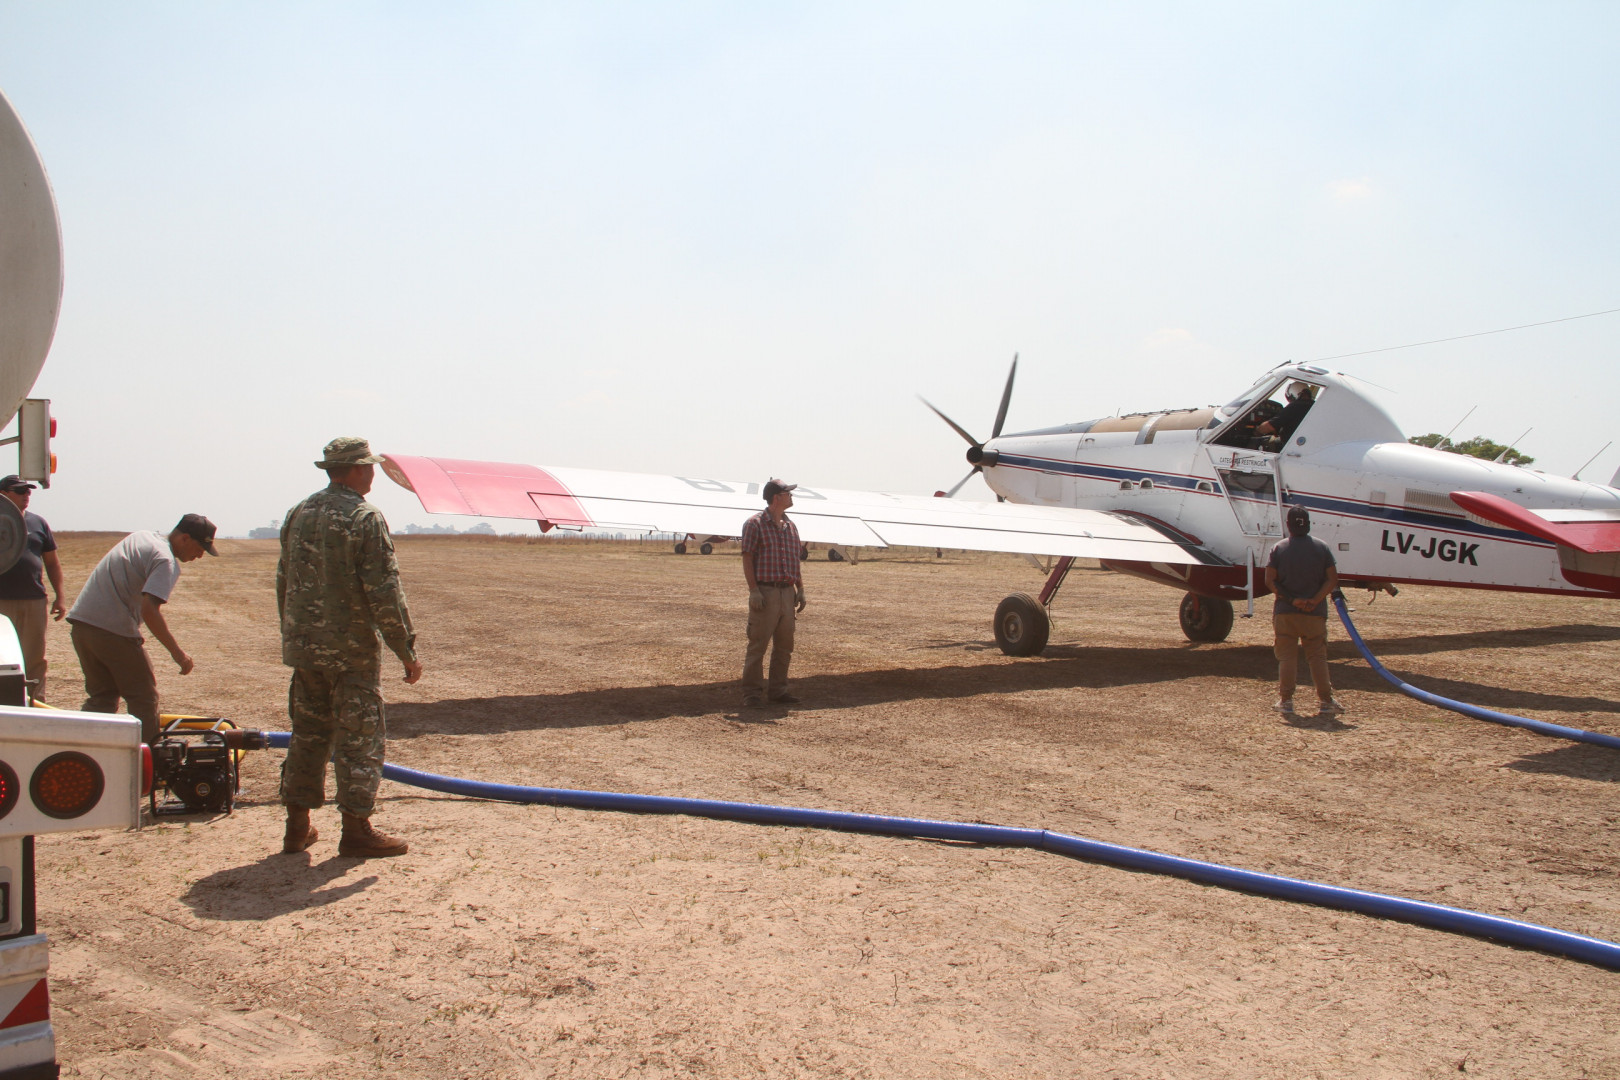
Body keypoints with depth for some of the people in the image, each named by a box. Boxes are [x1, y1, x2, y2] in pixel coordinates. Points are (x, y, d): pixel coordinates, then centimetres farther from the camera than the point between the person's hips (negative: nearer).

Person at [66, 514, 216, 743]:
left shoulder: (143, 536, 16)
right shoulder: (166, 561, -12)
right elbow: (149, 610, -24)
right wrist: (176, 651, -20)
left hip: (80, 622, 8)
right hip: (114, 630, -8)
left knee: (101, 697, 17)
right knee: (143, 700, 4)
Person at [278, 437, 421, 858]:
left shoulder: (298, 514, 9)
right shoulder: (364, 518, -13)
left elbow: (284, 583, 16)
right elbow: (384, 593, -17)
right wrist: (407, 651, -12)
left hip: (303, 648, 7)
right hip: (352, 650, -7)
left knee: (308, 732, 15)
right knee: (359, 736, 1)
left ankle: (298, 826, 20)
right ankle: (356, 829, 5)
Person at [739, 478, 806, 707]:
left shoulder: (791, 527, 16)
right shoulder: (755, 523, -4)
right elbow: (747, 558, -8)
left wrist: (800, 589, 14)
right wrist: (754, 590, -16)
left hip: (788, 593, 7)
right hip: (765, 592, -7)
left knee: (784, 646, 10)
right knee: (757, 645, -4)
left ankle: (777, 690, 19)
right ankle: (752, 693, 2)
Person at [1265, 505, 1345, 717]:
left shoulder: (1279, 549, -2)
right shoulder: (1321, 548, 1)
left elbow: (1270, 582, -8)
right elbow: (1333, 579, -4)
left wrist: (1290, 599, -9)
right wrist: (1315, 600, -10)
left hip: (1285, 612, -1)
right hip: (1314, 613, 1)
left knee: (1286, 657, 4)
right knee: (1318, 657, 8)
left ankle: (1286, 701, 5)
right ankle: (1326, 701, 9)